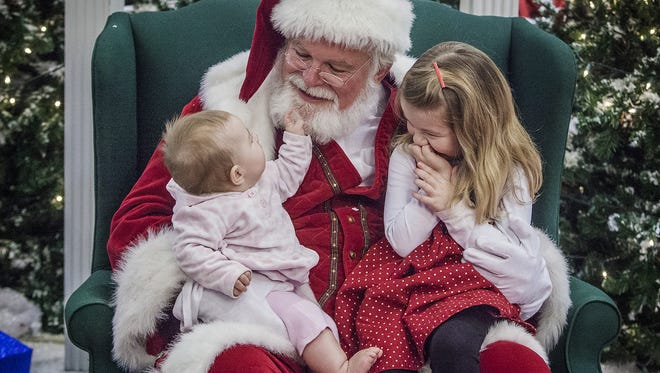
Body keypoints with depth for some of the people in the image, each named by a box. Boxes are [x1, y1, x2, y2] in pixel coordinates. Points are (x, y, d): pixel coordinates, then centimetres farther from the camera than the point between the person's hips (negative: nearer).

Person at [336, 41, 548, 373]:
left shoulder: (510, 170, -1)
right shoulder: (405, 156, 4)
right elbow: (401, 242, 2)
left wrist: (453, 206, -13)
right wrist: (427, 193, -12)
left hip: (475, 286, -1)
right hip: (406, 280, 2)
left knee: (453, 344, -32)